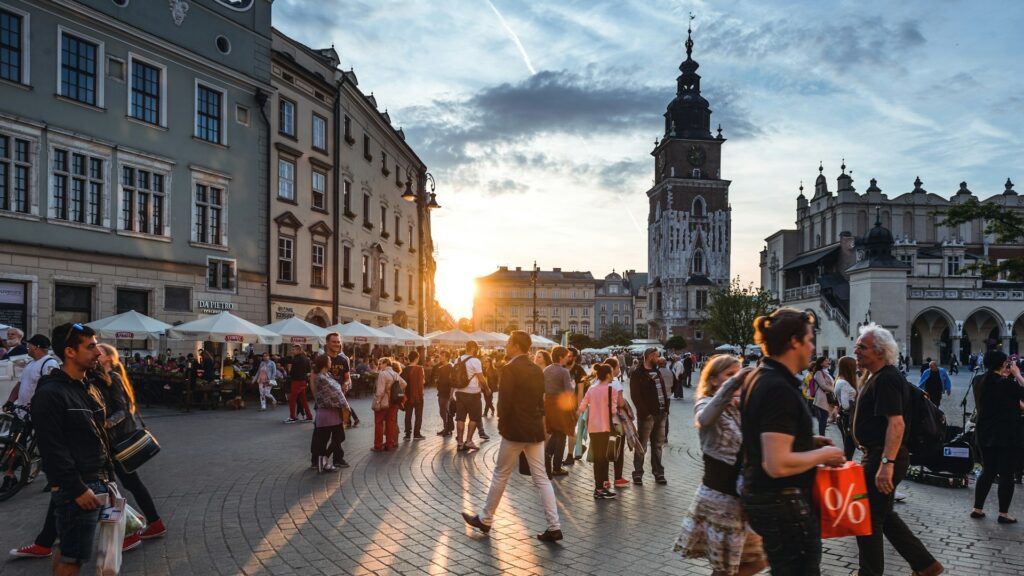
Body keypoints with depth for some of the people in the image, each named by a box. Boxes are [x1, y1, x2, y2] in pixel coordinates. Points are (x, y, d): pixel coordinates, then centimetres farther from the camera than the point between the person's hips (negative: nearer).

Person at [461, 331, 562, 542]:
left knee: (500, 475, 8)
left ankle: (485, 519, 22)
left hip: (515, 430, -6)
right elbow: (541, 401, 12)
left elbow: (504, 401, -17)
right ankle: (554, 527, 4)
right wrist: (535, 420, 15)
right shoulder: (537, 370, 9)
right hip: (536, 430, 6)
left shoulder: (509, 369, -14)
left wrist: (502, 423, -3)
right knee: (541, 478, 7)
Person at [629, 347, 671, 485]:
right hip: (647, 415, -7)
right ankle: (638, 474, 4)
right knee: (642, 445, -2)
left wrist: (666, 408, 7)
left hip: (661, 414, 7)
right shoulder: (638, 374, -7)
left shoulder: (657, 372, 17)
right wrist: (645, 412, -17)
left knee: (658, 445, 12)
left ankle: (658, 473, 19)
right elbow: (635, 396, -13)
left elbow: (663, 390, 18)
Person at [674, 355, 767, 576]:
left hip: (743, 495, 7)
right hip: (719, 496, -7)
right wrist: (732, 384, -42)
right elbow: (704, 419, -36)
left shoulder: (741, 407, 12)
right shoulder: (706, 403, -10)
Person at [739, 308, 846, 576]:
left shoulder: (759, 378, 8)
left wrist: (808, 441, 11)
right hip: (784, 503, -10)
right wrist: (823, 454, -15)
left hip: (760, 496, 10)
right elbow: (778, 464, -29)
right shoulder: (779, 389, -23)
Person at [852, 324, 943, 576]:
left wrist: (886, 463, -33)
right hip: (877, 455, 10)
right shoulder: (875, 376, 12)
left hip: (883, 457, -10)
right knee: (883, 515, 19)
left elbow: (896, 423, -29)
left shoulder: (886, 379, -20)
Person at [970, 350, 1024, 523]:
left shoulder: (981, 382, 5)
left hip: (986, 434, 7)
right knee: (1007, 474, 4)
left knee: (987, 471, 15)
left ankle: (977, 509, 16)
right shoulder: (1005, 383, -18)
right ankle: (1003, 514, 9)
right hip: (1007, 435, -7)